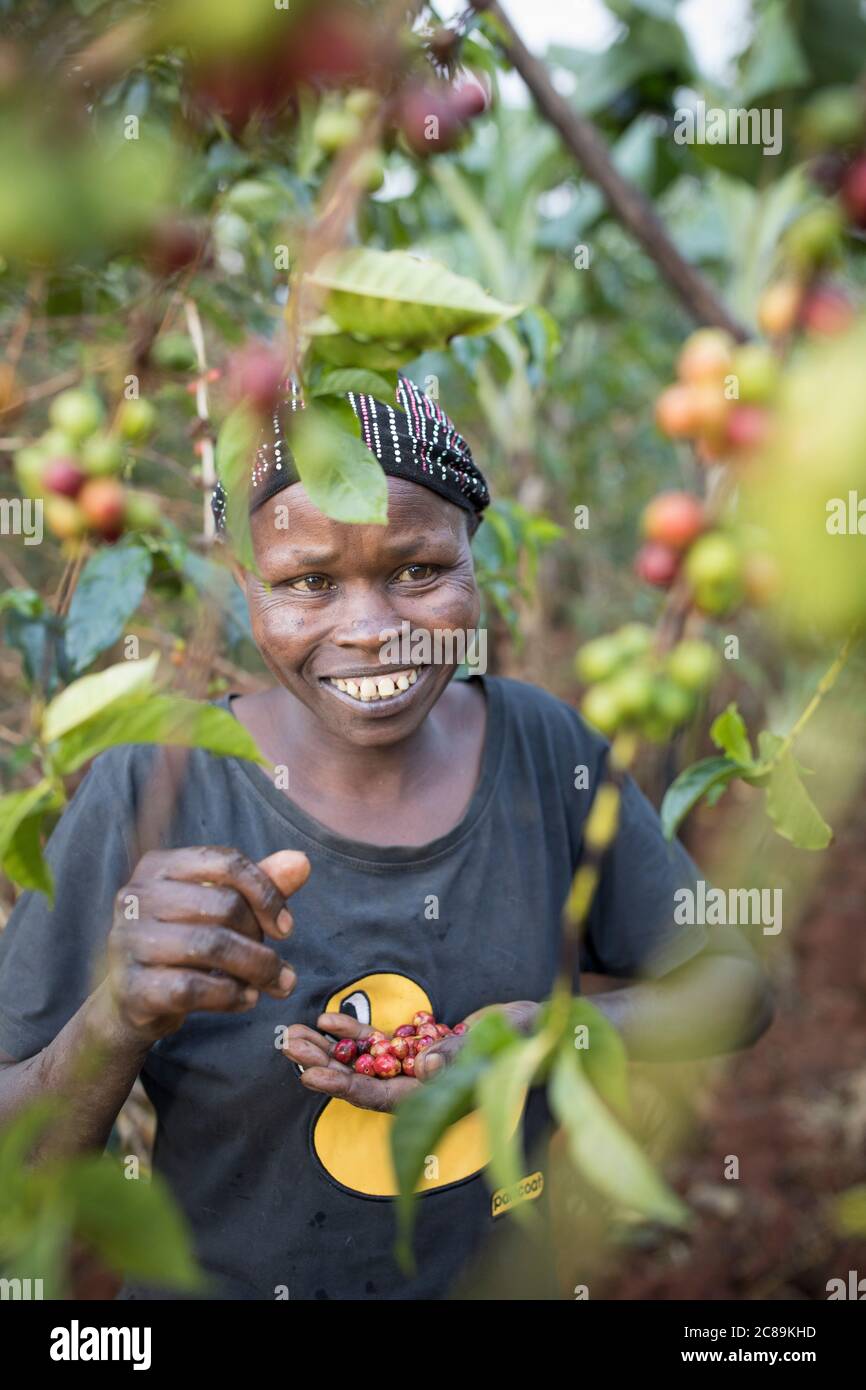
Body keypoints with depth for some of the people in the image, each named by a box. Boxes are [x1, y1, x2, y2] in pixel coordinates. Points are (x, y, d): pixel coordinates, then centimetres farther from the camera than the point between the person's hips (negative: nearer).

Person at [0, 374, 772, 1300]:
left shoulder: (547, 748, -13)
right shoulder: (148, 795, -21)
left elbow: (732, 985, -6)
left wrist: (548, 1034, -24)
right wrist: (118, 1020, -37)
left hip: (518, 1272, 3)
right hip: (228, 1282, -2)